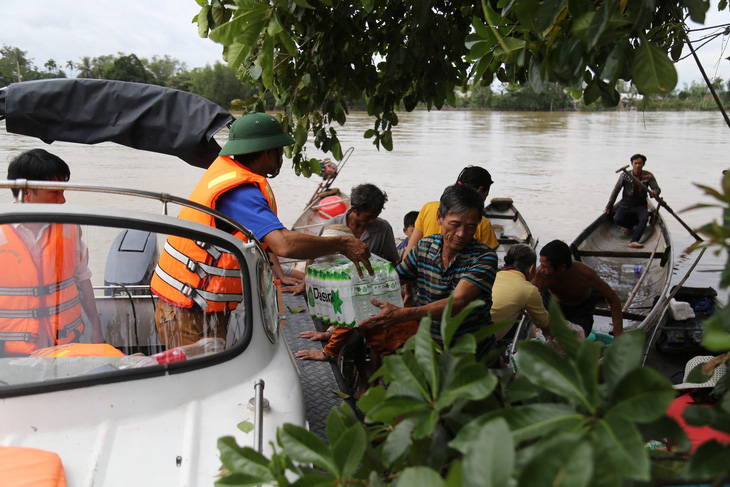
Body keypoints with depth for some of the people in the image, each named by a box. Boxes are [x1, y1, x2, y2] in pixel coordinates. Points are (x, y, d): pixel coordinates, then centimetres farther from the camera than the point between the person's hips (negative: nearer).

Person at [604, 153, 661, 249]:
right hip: (625, 206, 0)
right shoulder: (625, 175, -5)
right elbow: (616, 191, 0)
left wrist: (654, 192, -30)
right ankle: (631, 224, 9)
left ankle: (633, 241, -45)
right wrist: (609, 206, 1)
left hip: (640, 206, 0)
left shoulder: (648, 176, -3)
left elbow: (657, 189, -3)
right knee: (617, 220, -26)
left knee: (644, 219, -32)